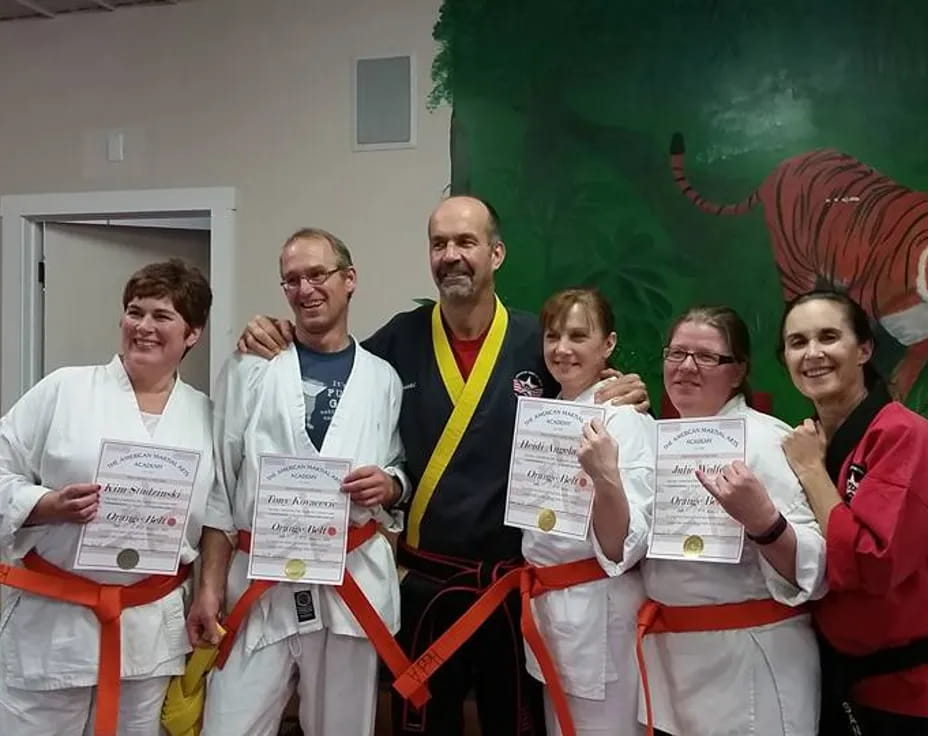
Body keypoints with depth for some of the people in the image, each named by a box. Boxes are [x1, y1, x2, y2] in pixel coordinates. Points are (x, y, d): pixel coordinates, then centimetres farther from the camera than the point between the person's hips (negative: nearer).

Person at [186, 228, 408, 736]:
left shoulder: (383, 379, 5)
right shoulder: (249, 370, 3)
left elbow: (402, 474, 13)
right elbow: (220, 485, 3)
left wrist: (389, 484, -10)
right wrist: (210, 585, -1)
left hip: (355, 583, 1)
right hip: (260, 583, 0)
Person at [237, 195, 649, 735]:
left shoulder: (538, 341, -5)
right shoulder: (401, 339, -2)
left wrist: (624, 402, -16)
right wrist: (275, 340, -8)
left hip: (516, 579, 0)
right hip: (426, 581, 1)